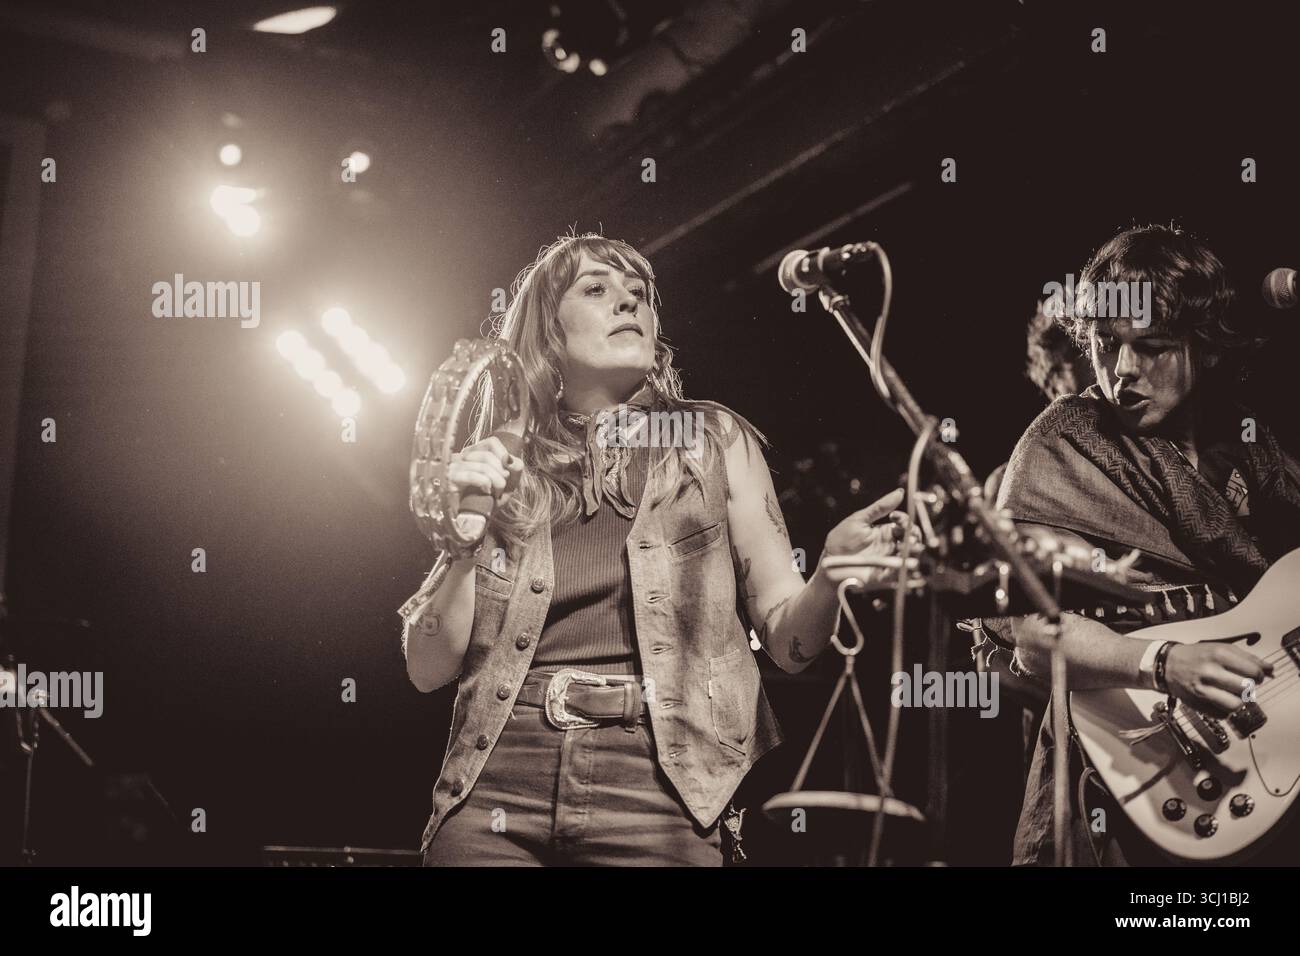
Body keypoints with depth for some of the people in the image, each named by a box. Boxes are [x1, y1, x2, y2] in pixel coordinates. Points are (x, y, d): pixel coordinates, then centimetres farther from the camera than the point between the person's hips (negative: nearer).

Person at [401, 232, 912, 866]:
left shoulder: (715, 441, 8)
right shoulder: (499, 469, 10)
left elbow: (788, 638, 3)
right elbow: (429, 669, 6)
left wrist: (829, 577, -17)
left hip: (656, 781, -1)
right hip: (497, 779, 1)